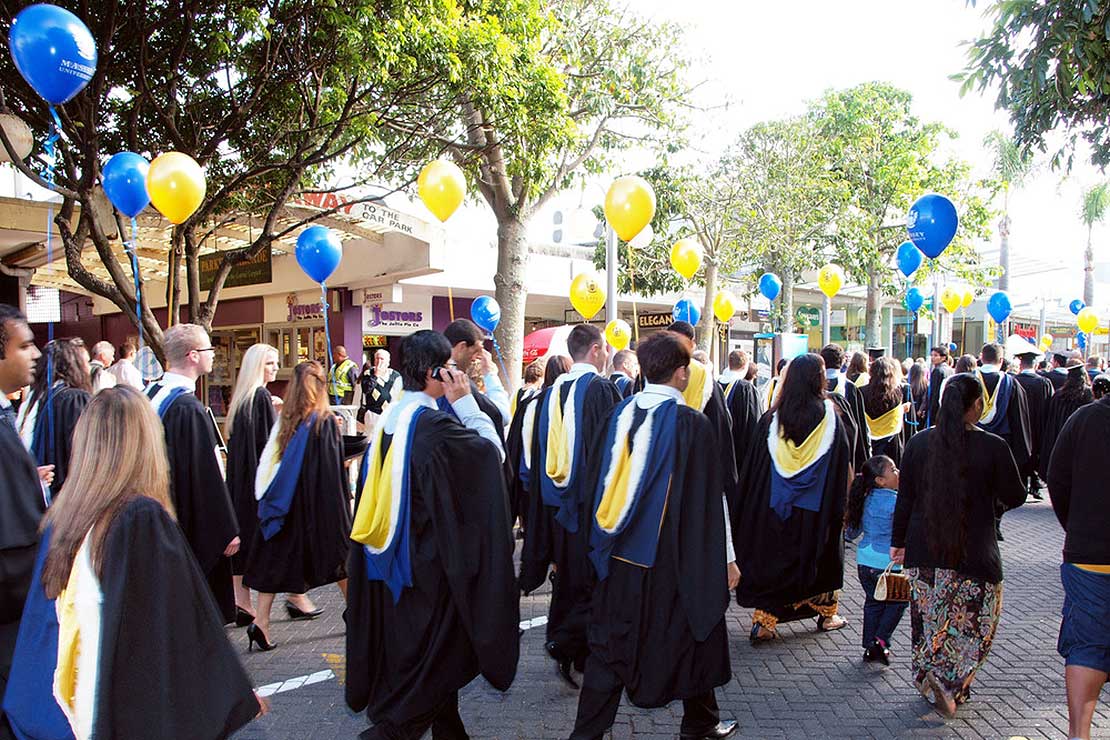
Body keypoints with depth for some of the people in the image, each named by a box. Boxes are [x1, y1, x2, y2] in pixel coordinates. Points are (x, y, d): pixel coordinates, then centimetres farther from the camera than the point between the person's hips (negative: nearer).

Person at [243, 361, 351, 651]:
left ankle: (261, 621, -1)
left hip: (283, 504, 3)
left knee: (276, 559, 7)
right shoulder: (325, 422, -13)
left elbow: (267, 462, 6)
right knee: (338, 551, 13)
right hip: (318, 505, -3)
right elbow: (334, 470, -13)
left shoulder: (283, 419, -1)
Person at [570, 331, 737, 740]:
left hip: (619, 554, 4)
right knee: (693, 637, 17)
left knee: (611, 646, 13)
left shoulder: (621, 413, -1)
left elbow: (602, 482, 7)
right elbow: (708, 499, -12)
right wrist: (726, 558, -2)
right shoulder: (691, 423, -16)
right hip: (675, 557, -4)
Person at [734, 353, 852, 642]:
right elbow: (844, 464, -4)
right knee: (820, 556, 17)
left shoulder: (772, 418, -5)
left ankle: (763, 621, 4)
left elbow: (754, 468, -1)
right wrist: (841, 504, 6)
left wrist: (751, 507, 8)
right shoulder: (830, 416, -10)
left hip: (776, 506, 1)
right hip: (817, 508, -1)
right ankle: (826, 614, 33)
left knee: (772, 560, 9)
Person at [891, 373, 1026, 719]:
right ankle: (947, 680, -6)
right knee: (976, 624, 10)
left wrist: (898, 542, 11)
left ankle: (928, 681, 26)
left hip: (924, 551, 4)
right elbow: (1015, 497, -2)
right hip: (975, 554, -3)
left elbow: (904, 499, 2)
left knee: (929, 623, 17)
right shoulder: (993, 447, -13)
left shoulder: (918, 442, -2)